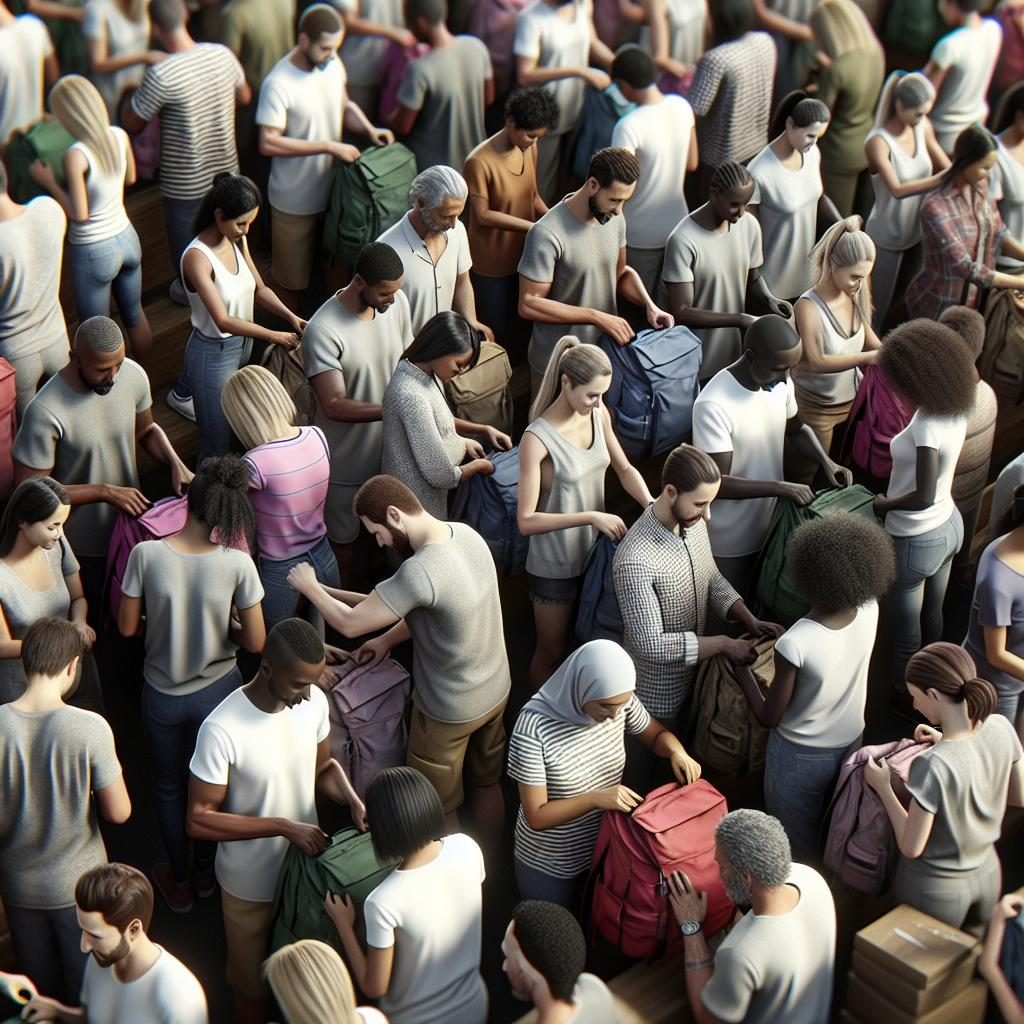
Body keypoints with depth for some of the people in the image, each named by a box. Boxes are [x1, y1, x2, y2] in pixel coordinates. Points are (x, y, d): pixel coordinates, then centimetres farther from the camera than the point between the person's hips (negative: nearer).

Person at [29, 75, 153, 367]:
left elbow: (79, 213, -21)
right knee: (135, 317, 23)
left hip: (93, 253, -7)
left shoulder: (76, 155, -26)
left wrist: (48, 181, -11)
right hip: (127, 239, 7)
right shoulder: (119, 136, -8)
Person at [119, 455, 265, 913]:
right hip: (217, 690, 0)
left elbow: (127, 627, -11)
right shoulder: (237, 563, -23)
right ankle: (206, 871, 48)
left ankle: (178, 883, 43)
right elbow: (255, 642, -15)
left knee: (169, 787, 25)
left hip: (163, 695, 0)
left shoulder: (146, 554, -23)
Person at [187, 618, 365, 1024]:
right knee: (253, 985, 20)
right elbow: (199, 820, -25)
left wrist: (352, 798, -18)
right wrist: (283, 826, -30)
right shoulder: (222, 730, -32)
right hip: (250, 884, -4)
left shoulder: (314, 702, -15)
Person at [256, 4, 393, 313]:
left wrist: (369, 128, -8)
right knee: (292, 275, 12)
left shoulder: (333, 65, -4)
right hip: (294, 201, -6)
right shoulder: (278, 84, -25)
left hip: (331, 191, 6)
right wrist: (328, 146, -29)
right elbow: (268, 143, -28)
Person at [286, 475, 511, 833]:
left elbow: (350, 623, -27)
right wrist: (388, 639, 5)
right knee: (488, 783, 28)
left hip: (450, 711, -8)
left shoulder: (420, 571, -36)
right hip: (497, 690, 8)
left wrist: (310, 587, -10)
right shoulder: (465, 533, -8)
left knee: (438, 812, 16)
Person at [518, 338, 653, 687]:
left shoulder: (599, 415, -8)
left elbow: (624, 469, 5)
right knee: (551, 653, 14)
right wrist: (591, 517, -29)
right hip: (554, 565, -6)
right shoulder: (538, 439, -27)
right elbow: (526, 521, -26)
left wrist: (651, 504, -14)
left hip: (594, 551, 6)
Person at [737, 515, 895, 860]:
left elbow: (769, 717, -21)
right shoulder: (870, 609, -21)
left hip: (802, 755, -5)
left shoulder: (794, 644, -36)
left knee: (798, 850, 21)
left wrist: (742, 673, -8)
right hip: (850, 743, 6)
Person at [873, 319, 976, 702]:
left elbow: (923, 497, -33)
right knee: (932, 616, 26)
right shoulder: (956, 411, -6)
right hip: (950, 525, 9)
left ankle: (903, 697, 33)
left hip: (917, 540, -8)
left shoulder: (927, 424, -31)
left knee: (905, 630, 14)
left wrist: (884, 504, -16)